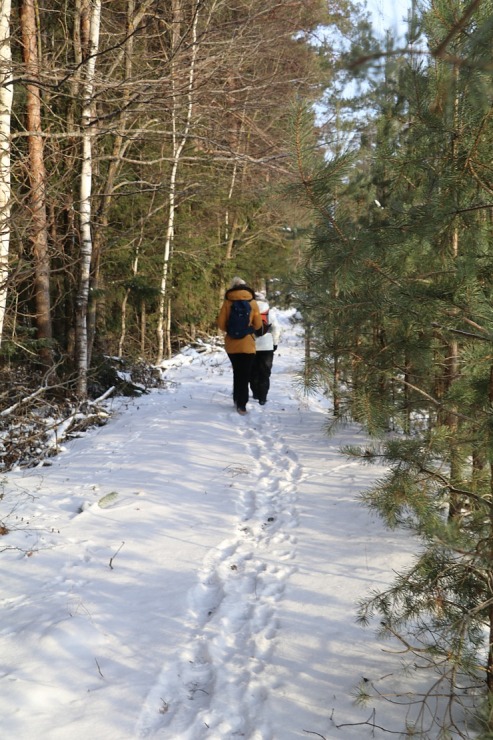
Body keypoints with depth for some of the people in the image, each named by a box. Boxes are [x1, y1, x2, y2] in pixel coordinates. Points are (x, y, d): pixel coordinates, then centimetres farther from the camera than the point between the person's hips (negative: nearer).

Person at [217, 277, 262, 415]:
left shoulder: (227, 302, -3)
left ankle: (237, 399, 25)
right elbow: (258, 325, -1)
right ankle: (241, 404, -2)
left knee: (237, 373, 20)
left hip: (231, 344, 2)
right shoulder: (252, 302, -3)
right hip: (247, 344, -2)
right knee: (245, 375, 3)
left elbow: (221, 323, -4)